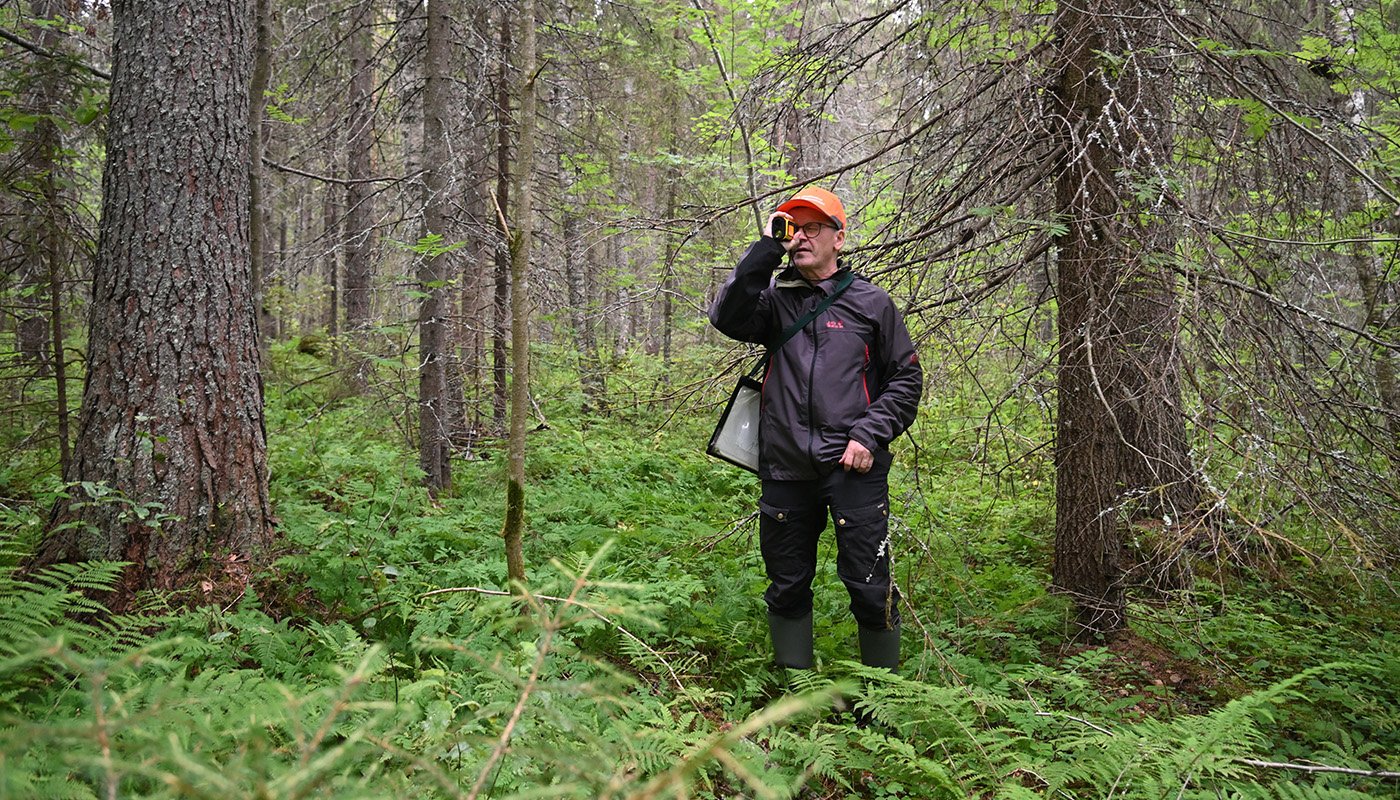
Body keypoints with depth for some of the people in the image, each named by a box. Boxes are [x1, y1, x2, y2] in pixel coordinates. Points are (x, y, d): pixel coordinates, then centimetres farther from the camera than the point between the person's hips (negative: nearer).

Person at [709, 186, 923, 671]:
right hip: (786, 469, 3)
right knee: (787, 587, 11)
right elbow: (727, 318, -10)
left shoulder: (869, 302, 7)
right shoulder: (775, 299, 11)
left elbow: (906, 378, 8)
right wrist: (765, 250, -10)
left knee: (869, 588, -2)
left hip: (853, 468, -2)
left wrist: (869, 435, -5)